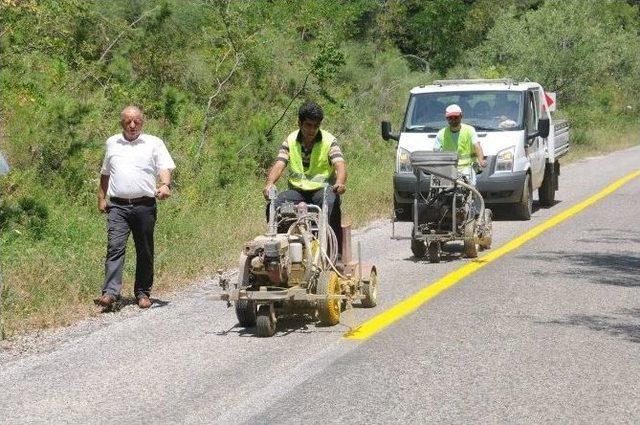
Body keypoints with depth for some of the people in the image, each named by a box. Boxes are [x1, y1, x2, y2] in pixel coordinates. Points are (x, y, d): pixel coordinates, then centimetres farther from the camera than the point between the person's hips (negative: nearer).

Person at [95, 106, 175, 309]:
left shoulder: (154, 143, 8)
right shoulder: (112, 143, 17)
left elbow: (164, 168, -2)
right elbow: (105, 173, 27)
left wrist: (164, 185, -22)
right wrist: (101, 198, 21)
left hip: (144, 206, -1)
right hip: (117, 206, 1)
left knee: (145, 252, 5)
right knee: (115, 247, -14)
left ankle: (143, 293, 15)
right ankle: (110, 292, -21)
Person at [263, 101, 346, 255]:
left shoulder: (328, 141, -2)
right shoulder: (290, 140, 6)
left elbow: (340, 164, -16)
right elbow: (279, 164, -5)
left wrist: (340, 183, -40)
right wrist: (269, 183, -28)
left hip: (322, 189, -3)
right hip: (297, 190, 3)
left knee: (331, 204, -36)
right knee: (274, 205, -25)